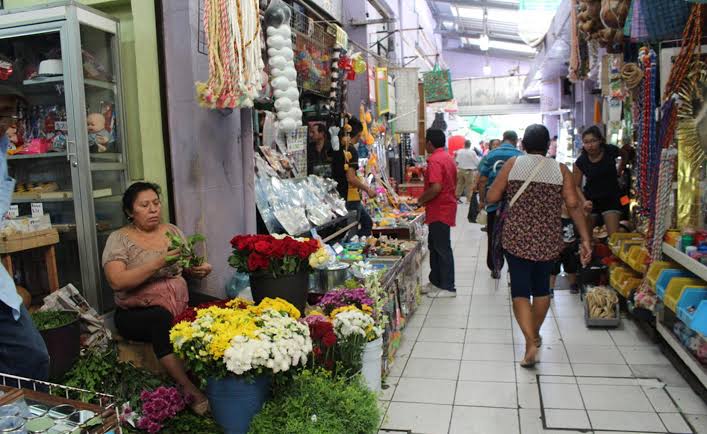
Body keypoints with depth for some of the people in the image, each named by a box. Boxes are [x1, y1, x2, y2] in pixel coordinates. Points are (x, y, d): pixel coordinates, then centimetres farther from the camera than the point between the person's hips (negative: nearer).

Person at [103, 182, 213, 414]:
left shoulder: (173, 231, 11)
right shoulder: (119, 239, -3)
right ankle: (190, 390, -30)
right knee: (162, 318, -37)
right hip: (135, 313, -4)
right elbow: (116, 281, -18)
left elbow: (190, 268, 16)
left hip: (179, 304, 4)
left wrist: (201, 269, -9)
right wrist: (158, 263, -26)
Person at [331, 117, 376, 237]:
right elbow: (351, 178, -23)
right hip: (349, 197, -9)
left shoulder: (338, 148, 8)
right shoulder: (350, 150, -17)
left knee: (367, 222, 21)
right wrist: (367, 189, -11)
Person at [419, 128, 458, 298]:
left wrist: (421, 199, -13)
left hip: (439, 210, -10)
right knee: (434, 245, 17)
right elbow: (454, 182, 20)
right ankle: (435, 282, 26)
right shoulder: (448, 158, 12)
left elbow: (436, 188, -29)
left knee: (442, 248, -2)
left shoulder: (434, 160, -18)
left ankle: (448, 288, 6)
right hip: (447, 205, 10)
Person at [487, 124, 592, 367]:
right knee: (541, 287, 20)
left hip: (517, 239, -2)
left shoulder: (512, 165, -3)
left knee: (520, 290, 3)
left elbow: (492, 198, -5)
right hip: (548, 241, 2)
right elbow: (573, 204, -9)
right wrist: (585, 239, -7)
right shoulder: (560, 170, -1)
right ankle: (535, 333, 38)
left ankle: (530, 342, -12)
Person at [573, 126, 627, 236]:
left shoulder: (611, 151, -13)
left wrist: (619, 172, 16)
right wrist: (584, 201, -26)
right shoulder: (580, 162, -14)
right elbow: (577, 186, -10)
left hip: (611, 199, 0)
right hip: (591, 201, 1)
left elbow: (624, 156, 13)